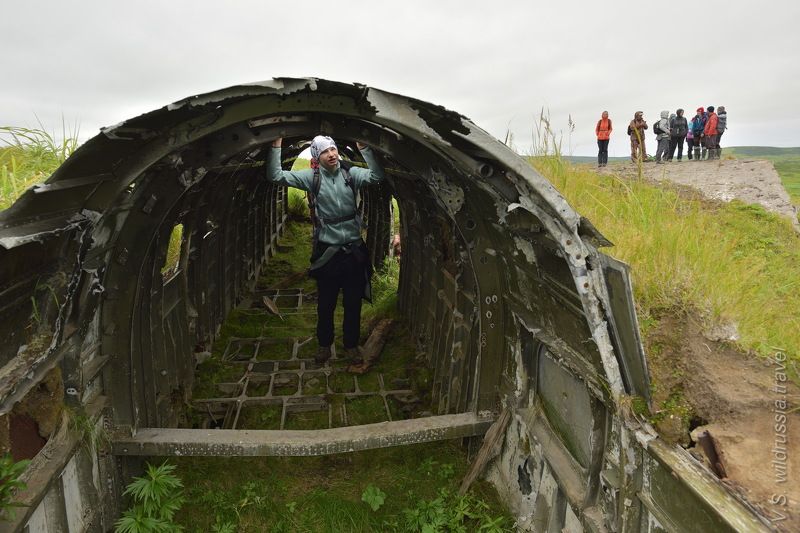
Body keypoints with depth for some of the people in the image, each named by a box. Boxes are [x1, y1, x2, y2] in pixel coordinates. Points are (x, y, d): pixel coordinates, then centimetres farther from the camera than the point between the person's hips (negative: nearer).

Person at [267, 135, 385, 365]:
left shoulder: (350, 174, -2)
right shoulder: (312, 177, -5)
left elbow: (377, 176, -19)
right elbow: (276, 176, -10)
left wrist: (364, 148, -26)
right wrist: (276, 146, -18)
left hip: (353, 250, 1)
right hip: (327, 252, -1)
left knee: (353, 304, 13)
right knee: (325, 305, 13)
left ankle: (351, 345, 32)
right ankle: (324, 344, 34)